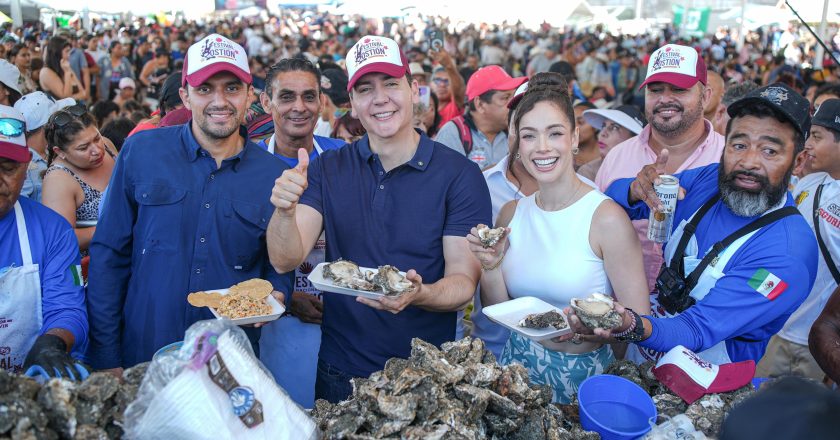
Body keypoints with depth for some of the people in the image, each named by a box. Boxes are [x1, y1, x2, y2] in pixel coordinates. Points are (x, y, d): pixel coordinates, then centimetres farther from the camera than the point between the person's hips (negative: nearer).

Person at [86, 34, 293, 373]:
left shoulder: (274, 175, -3)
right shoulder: (141, 151, -4)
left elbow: (279, 268, 7)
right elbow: (109, 255, -2)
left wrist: (273, 297, -14)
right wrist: (105, 357, -3)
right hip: (140, 355, 0)